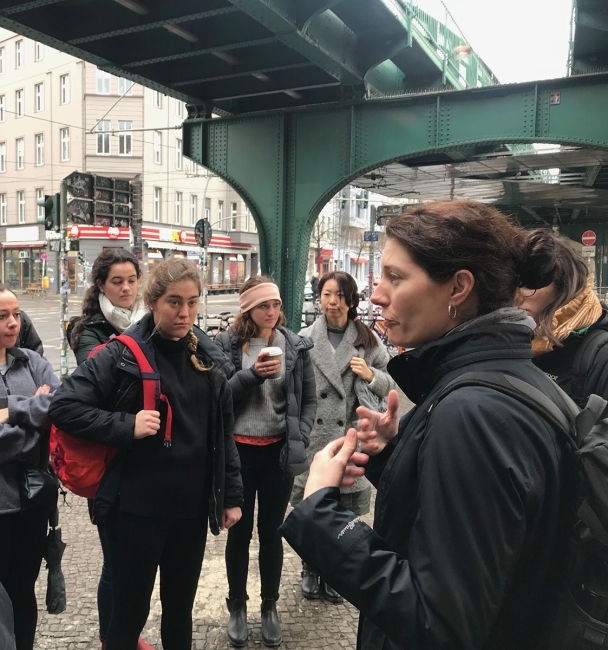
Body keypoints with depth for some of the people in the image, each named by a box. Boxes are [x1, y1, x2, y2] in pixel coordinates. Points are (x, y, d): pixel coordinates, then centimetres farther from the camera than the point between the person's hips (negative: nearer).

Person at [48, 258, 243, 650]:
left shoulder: (206, 357, 4)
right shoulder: (122, 354, -10)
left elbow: (224, 432, 9)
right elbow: (64, 407, -13)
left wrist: (232, 494, 9)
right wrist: (127, 426, -21)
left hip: (192, 506, 4)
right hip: (137, 506, -4)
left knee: (181, 607, 20)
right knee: (130, 610, 11)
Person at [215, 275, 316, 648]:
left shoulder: (295, 346, 0)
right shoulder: (227, 344, -5)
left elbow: (309, 399, 5)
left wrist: (300, 441, -4)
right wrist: (252, 374, -22)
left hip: (278, 451, 1)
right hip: (238, 450, -1)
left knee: (272, 531, 14)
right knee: (239, 531, 13)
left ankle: (270, 607, 32)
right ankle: (238, 606, 32)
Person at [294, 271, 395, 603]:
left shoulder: (368, 339, 2)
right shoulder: (305, 338, 0)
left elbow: (390, 385, 6)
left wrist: (371, 376, -14)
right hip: (312, 437, 0)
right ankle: (311, 569, 36)